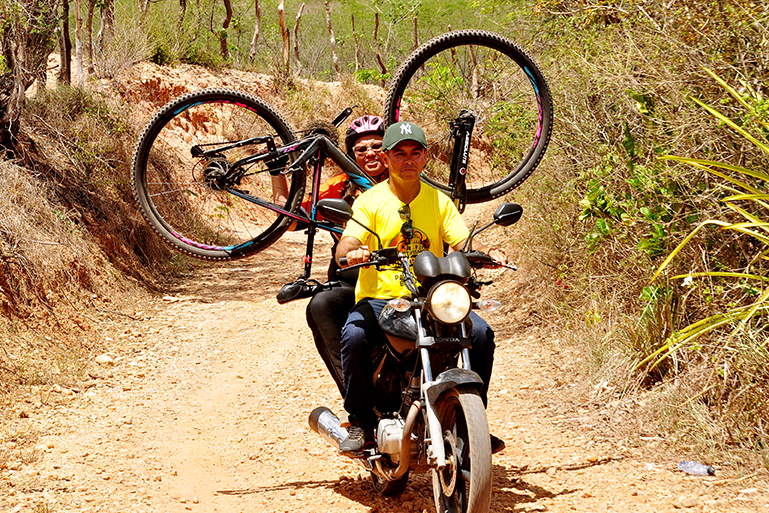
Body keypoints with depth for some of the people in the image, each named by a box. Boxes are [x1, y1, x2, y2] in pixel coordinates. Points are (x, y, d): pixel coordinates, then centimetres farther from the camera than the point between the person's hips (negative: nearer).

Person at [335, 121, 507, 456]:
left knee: (481, 334, -21)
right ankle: (361, 422, -13)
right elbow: (345, 245, -11)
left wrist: (487, 252, -22)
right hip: (379, 299, -2)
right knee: (354, 336, -34)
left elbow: (462, 243, 1)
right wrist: (352, 252, -36)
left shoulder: (439, 201, 11)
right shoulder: (370, 201, 1)